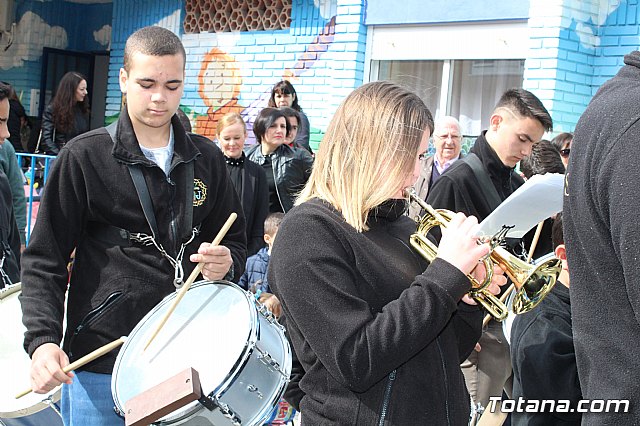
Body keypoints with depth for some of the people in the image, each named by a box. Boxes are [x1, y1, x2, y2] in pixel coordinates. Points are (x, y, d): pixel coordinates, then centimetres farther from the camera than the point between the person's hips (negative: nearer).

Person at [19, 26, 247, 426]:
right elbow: (44, 260, -5)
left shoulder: (206, 158, 6)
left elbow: (234, 240, 15)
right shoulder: (85, 157, -6)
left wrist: (225, 261, -8)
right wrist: (43, 340, -19)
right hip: (101, 363, -3)